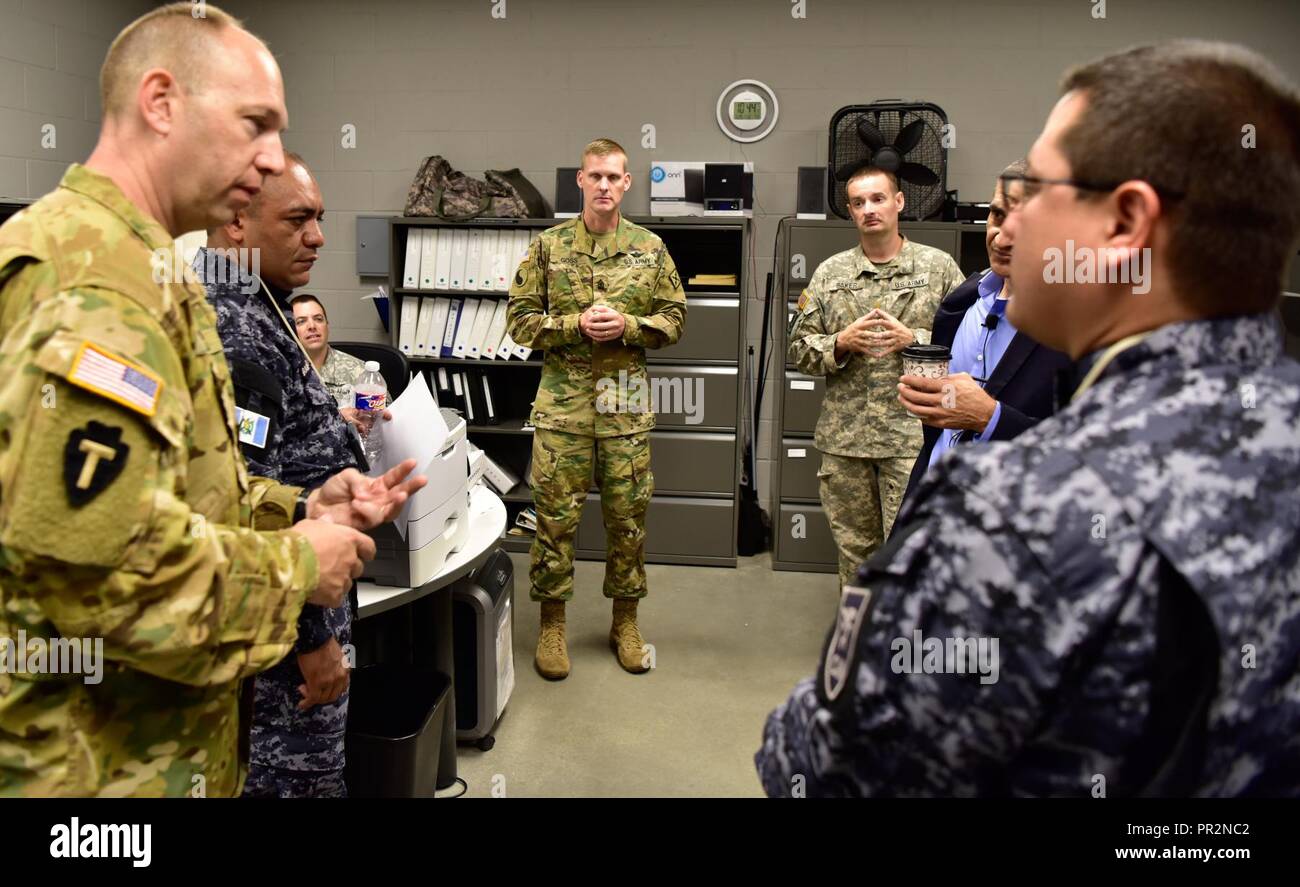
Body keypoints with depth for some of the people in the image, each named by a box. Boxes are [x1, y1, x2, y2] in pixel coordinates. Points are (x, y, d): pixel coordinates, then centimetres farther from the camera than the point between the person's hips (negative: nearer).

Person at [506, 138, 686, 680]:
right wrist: (575, 325, -12)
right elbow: (520, 318, 3)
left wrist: (628, 326, -11)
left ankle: (625, 622, 24)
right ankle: (552, 624, 18)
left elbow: (674, 318, 7)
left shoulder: (650, 249, 6)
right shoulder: (549, 246, 3)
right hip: (563, 399, -1)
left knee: (628, 515, 8)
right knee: (555, 514, 2)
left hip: (626, 401, 1)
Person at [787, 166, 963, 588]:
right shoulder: (829, 273, 9)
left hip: (913, 433, -3)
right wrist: (842, 342, -10)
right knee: (853, 546, 14)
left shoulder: (939, 267, 3)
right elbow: (799, 347, 8)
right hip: (844, 438, 3)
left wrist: (913, 339, -14)